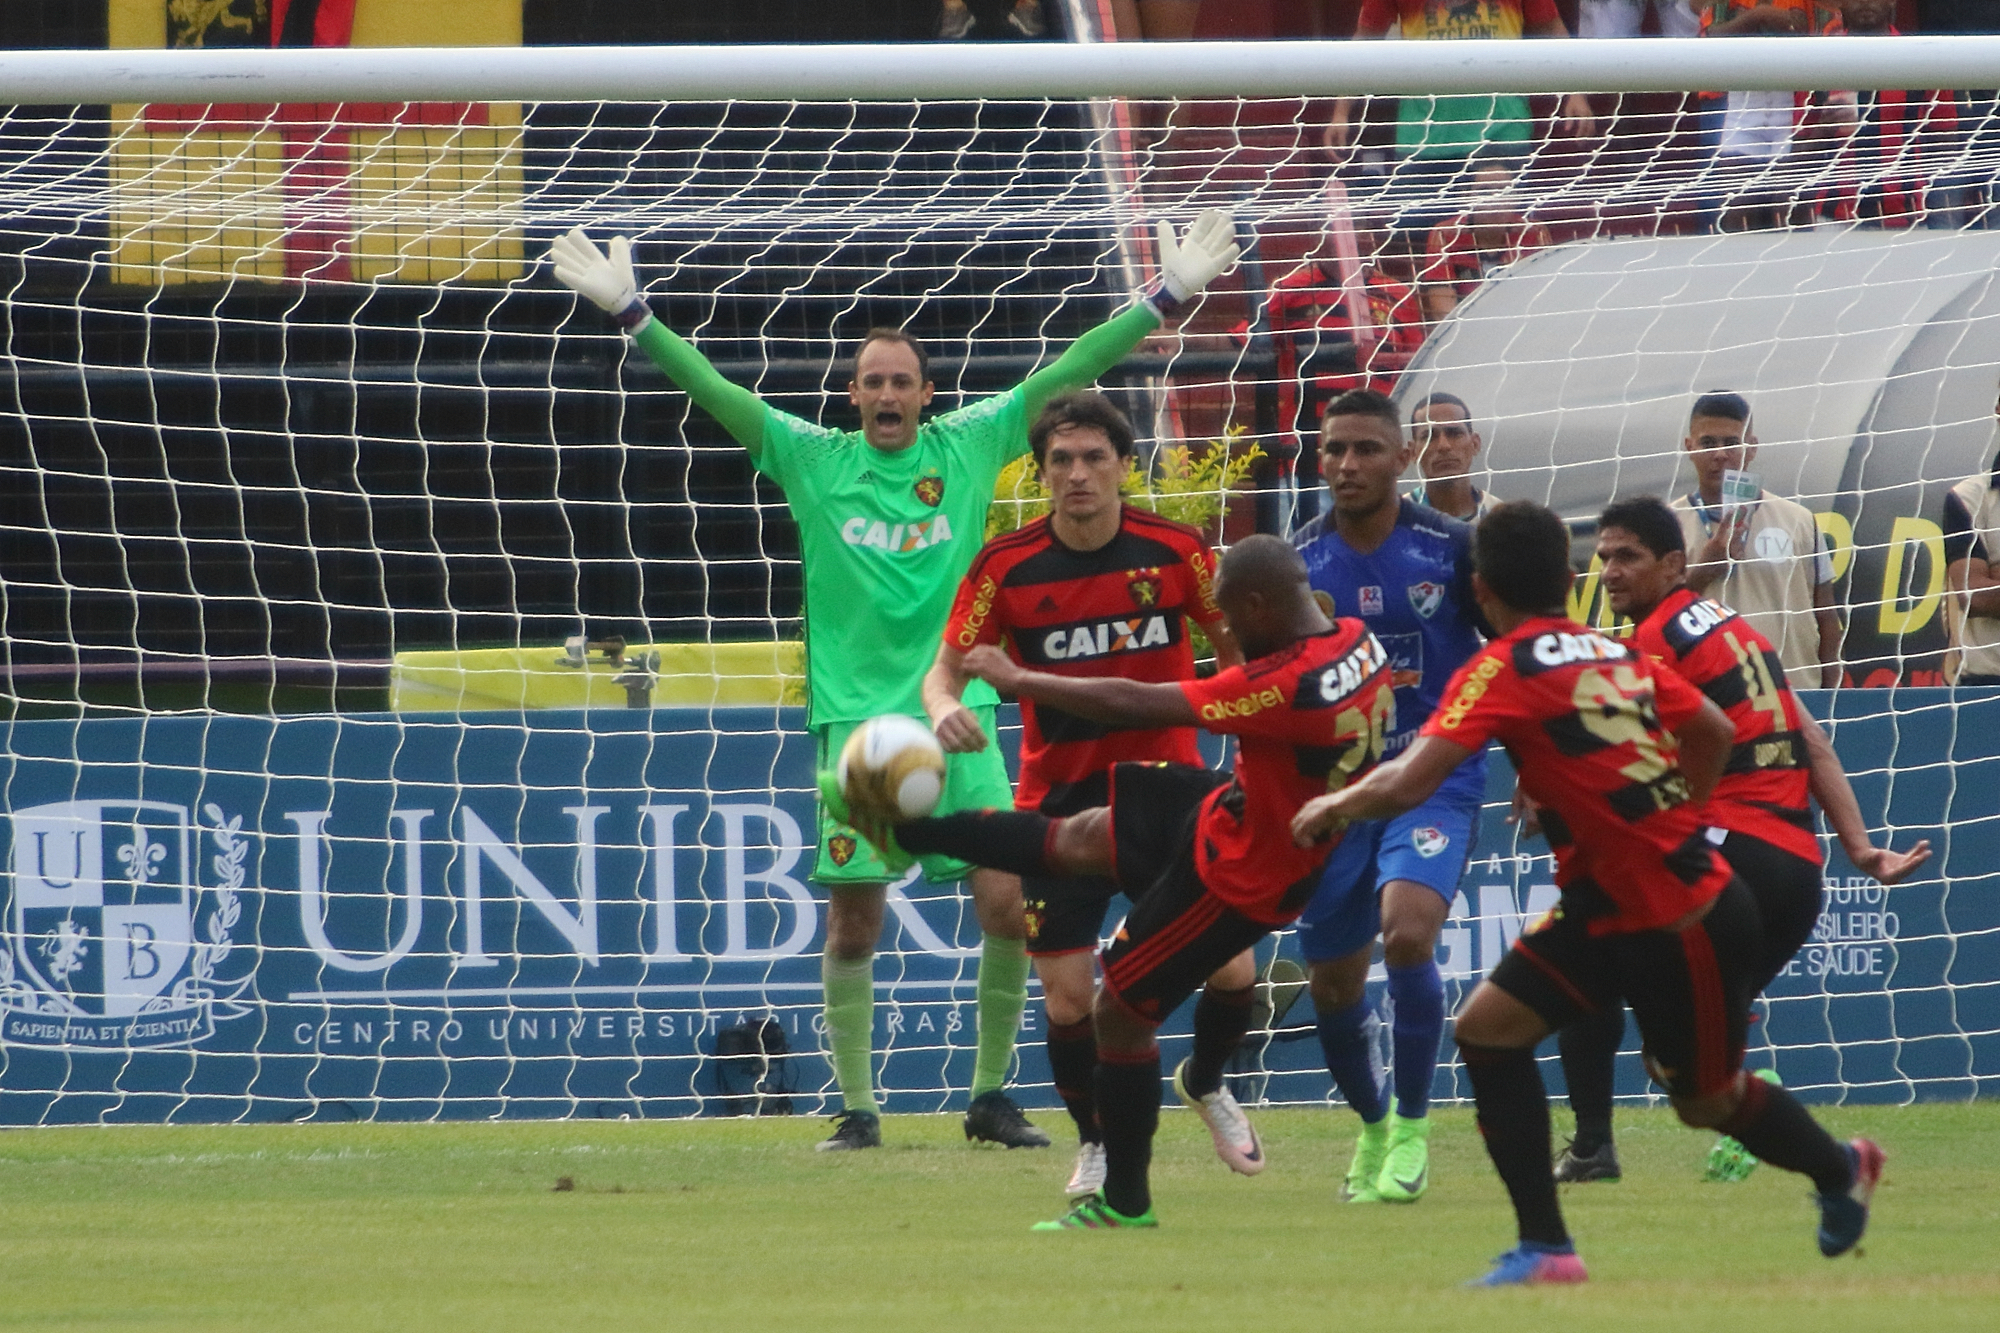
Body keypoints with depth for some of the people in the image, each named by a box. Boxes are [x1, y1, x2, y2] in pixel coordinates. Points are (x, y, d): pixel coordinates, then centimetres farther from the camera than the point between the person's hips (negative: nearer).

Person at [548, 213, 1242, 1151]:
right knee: (853, 922, 0)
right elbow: (713, 389, -2)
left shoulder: (969, 446, 6)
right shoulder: (812, 459, 4)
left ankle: (992, 1097, 7)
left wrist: (1163, 301, 1)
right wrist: (631, 315, -12)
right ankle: (857, 1108, 10)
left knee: (1007, 904, -7)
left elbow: (1064, 375, 5)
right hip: (855, 714, 0)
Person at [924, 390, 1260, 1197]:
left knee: (1231, 969, -5)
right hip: (1060, 799, -1)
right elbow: (946, 668, -2)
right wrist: (944, 709, -25)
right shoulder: (1006, 567, -8)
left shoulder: (1175, 551, -6)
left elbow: (1231, 645, 8)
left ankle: (1206, 1085, 29)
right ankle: (1096, 1140, 22)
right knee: (1067, 993, -6)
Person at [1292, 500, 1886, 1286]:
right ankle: (1544, 1247, 2)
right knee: (1489, 1026, 0)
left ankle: (1841, 1170, 41)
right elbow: (1715, 733, 16)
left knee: (1707, 1101, 14)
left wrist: (1335, 806, -5)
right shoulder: (1615, 653, 5)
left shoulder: (1503, 669, -18)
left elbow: (1407, 785, -25)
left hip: (1684, 925, -8)